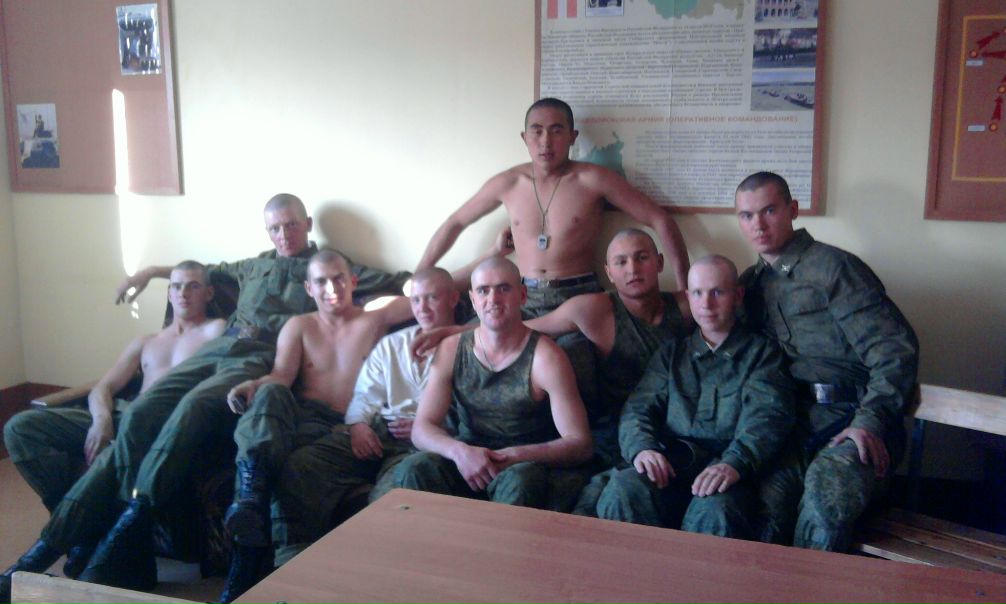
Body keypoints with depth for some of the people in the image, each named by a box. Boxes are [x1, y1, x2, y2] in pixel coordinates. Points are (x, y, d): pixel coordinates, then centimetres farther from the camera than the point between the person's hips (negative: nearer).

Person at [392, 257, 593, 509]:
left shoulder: (544, 356, -10)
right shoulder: (451, 350, 2)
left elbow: (580, 445, -12)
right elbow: (422, 428, 0)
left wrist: (514, 457, -24)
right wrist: (459, 451, -22)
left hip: (526, 464, -3)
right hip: (466, 460, 3)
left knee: (517, 482, -37)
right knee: (412, 470, -26)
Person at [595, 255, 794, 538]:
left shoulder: (762, 352, 16)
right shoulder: (672, 353, 26)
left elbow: (766, 417, 0)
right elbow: (638, 408, 15)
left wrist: (735, 462, -22)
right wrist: (642, 448, -11)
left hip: (728, 467, -2)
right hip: (671, 463, 3)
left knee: (713, 513, -38)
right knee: (621, 493, -32)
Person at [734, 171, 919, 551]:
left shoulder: (832, 267, 1)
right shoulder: (750, 283, 20)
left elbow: (896, 350, -5)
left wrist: (869, 422, -14)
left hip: (852, 419, -3)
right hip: (791, 422, 4)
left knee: (824, 507, -32)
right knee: (761, 510, -27)